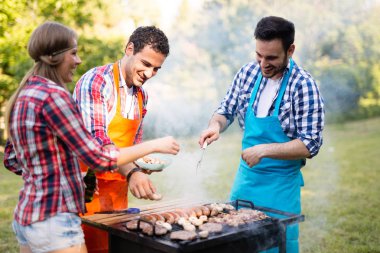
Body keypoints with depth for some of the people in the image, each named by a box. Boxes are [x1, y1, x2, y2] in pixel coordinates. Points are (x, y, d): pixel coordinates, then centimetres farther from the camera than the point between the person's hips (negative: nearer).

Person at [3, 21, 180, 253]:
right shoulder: (53, 95, -18)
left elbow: (12, 161, 17)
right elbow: (99, 159, -19)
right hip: (55, 220, -9)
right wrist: (155, 145, -10)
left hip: (26, 216, 9)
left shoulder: (24, 96, 9)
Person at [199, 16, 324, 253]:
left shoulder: (303, 85, -16)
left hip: (280, 184, -5)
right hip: (246, 176, 5)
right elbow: (226, 111, 9)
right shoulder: (248, 72, -2)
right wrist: (215, 125, -12)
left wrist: (264, 150, -26)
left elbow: (310, 145, -18)